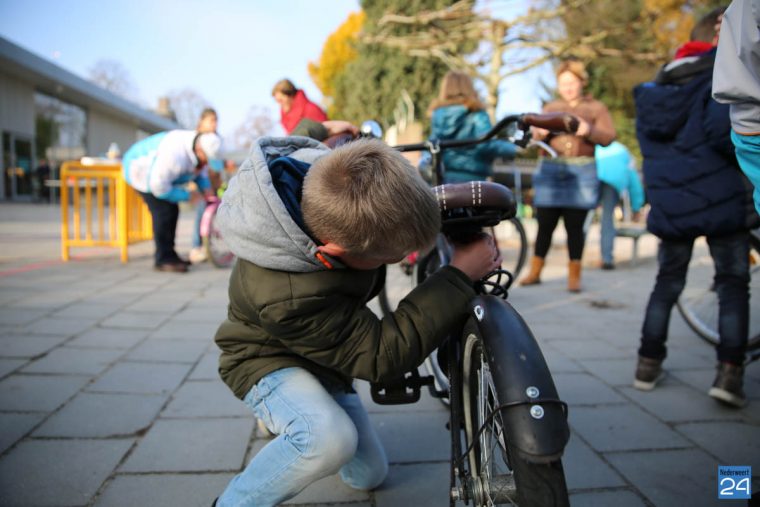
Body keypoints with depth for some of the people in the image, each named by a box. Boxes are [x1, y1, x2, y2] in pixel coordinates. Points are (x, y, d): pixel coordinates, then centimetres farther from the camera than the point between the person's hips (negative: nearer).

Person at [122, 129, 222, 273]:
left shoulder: (200, 147, -13)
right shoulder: (175, 154, -40)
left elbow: (201, 170, 7)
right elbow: (158, 186, -33)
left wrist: (206, 188, -12)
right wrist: (187, 195, -24)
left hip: (157, 172, 9)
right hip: (141, 169, -9)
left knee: (172, 211, 5)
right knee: (163, 212, -18)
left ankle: (169, 256, 14)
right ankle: (163, 259, -12)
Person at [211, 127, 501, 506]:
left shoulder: (335, 184, -26)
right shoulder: (285, 296, -44)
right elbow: (383, 354, -36)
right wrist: (460, 276, -36)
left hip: (320, 350, 7)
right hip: (270, 358, -7)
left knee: (369, 473, 16)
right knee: (329, 438, -40)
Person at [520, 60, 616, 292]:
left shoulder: (596, 108, 10)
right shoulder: (551, 107, 17)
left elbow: (609, 137, -2)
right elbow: (536, 138, 9)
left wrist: (588, 130, -21)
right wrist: (541, 132, -15)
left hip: (581, 173, -1)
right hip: (551, 170, 2)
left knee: (575, 225, -1)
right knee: (545, 223, 1)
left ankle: (574, 275, 8)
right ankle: (535, 272, 10)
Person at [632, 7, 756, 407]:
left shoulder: (658, 86, 14)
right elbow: (722, 127, -23)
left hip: (669, 205, 5)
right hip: (720, 201, -5)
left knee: (667, 282, 16)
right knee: (733, 285, 6)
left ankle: (648, 363, 17)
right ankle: (729, 372, -2)